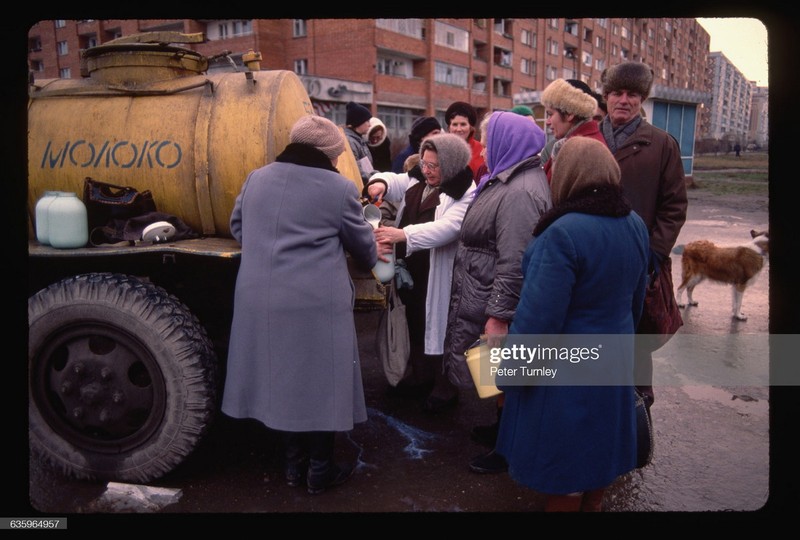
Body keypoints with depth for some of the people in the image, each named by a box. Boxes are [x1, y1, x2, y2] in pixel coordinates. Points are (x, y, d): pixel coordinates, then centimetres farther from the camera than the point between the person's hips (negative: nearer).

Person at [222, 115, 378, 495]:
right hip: (317, 303, -5)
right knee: (320, 383, 8)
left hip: (260, 299, 5)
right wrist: (371, 261, 30)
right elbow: (362, 243, 8)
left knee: (282, 379, 16)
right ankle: (320, 471, 21)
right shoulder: (340, 188, -3)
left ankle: (295, 464, 30)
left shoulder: (256, 178, 11)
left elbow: (237, 228, 22)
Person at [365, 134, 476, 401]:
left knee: (437, 326, 2)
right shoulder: (417, 180, 10)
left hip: (438, 276, -8)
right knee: (414, 323, 18)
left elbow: (447, 228, -29)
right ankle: (420, 374, 35)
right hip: (410, 270, 8)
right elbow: (393, 181, 20)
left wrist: (402, 234, -40)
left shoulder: (464, 192, -15)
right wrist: (380, 182, -8)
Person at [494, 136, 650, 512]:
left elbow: (538, 316, -26)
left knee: (562, 457, 11)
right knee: (598, 443, 24)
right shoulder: (635, 224, -1)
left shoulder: (564, 232, -27)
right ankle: (592, 504, 44)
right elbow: (636, 297, 12)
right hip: (614, 358, 8)